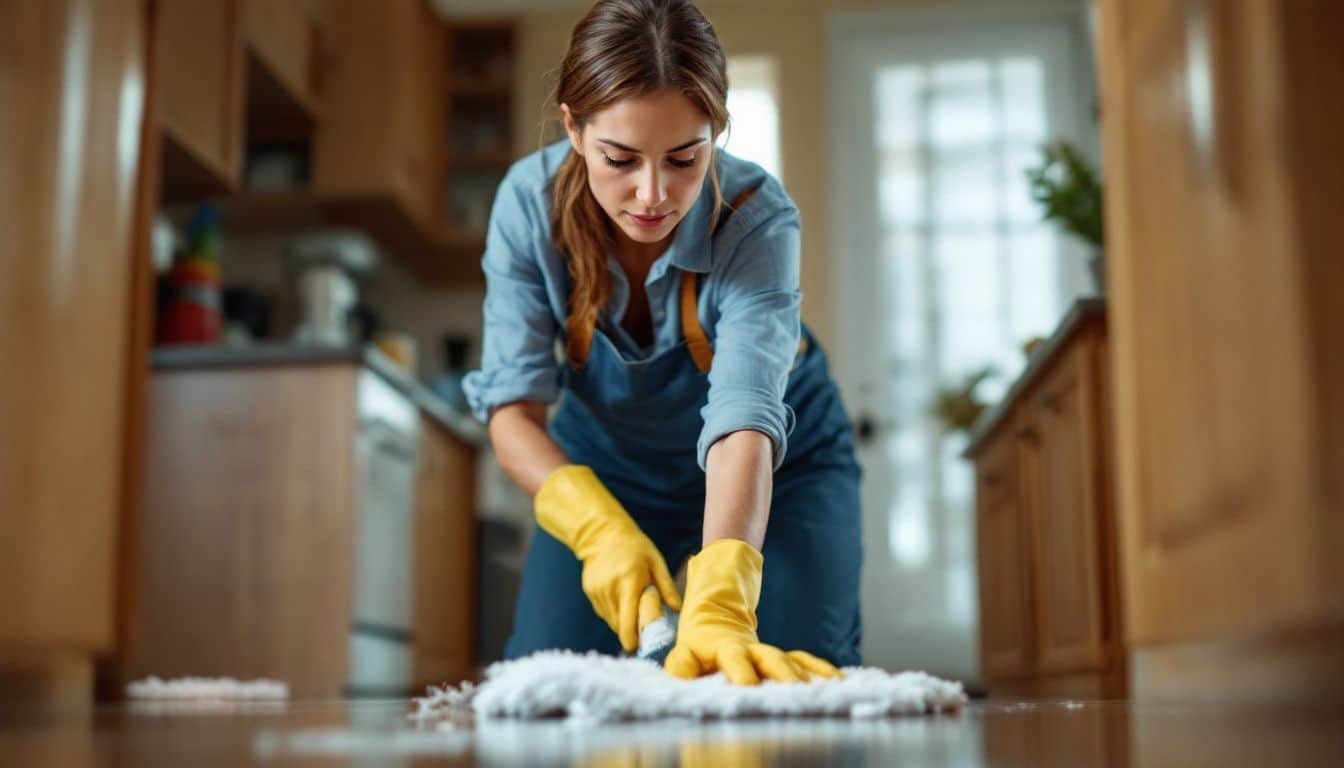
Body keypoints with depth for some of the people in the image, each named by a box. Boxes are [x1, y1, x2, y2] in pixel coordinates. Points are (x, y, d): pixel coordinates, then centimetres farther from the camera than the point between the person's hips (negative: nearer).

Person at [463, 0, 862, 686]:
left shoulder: (757, 218, -33)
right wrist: (601, 529, -44)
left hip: (781, 462, -1)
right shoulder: (530, 201, -25)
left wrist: (718, 606, -61)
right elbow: (513, 406, -25)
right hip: (607, 461, 2)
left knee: (800, 681, -14)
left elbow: (742, 419, -45)